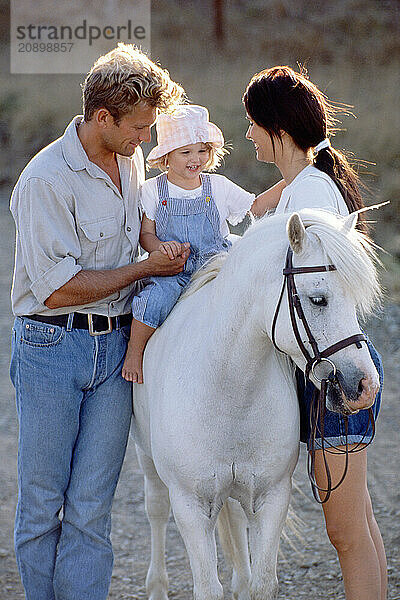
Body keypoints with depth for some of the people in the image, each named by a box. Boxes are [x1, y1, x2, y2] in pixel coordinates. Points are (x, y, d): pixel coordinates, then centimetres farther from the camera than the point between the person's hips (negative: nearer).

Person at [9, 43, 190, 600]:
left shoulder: (131, 159, 7)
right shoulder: (45, 180, -16)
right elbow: (59, 288, -19)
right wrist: (147, 267, -13)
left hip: (116, 346, 5)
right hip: (51, 348, -5)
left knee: (91, 506, 2)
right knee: (42, 502, 4)